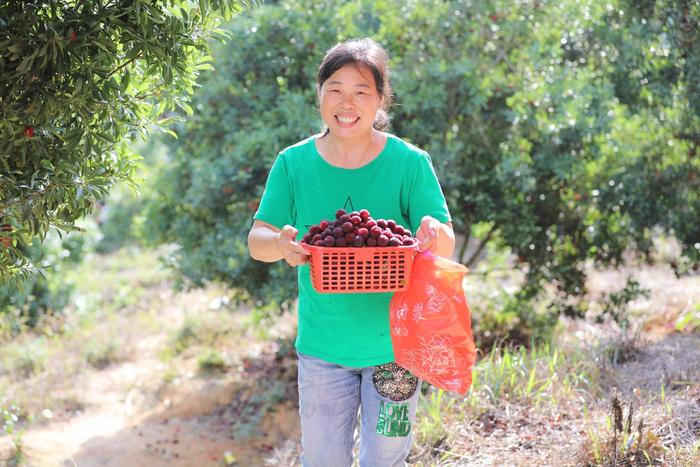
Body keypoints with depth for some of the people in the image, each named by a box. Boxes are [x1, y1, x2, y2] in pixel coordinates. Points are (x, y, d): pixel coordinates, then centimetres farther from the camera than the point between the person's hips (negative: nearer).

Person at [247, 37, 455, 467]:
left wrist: (434, 234, -33)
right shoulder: (293, 164, -2)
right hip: (321, 346, 1)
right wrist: (281, 245, -27)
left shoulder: (410, 163, -7)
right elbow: (256, 241, -3)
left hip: (393, 345, -1)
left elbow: (446, 246, -8)